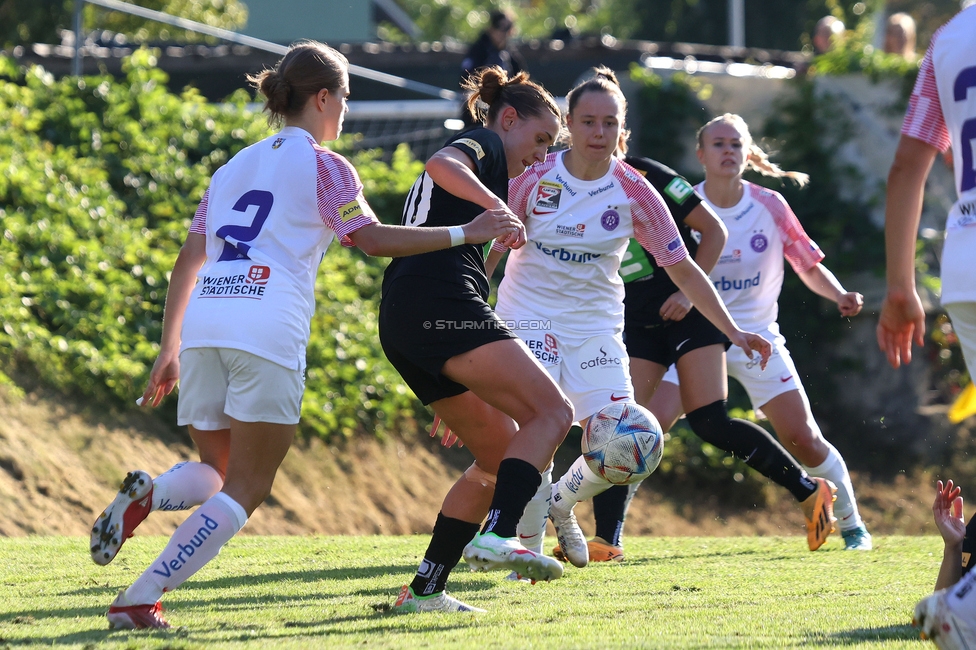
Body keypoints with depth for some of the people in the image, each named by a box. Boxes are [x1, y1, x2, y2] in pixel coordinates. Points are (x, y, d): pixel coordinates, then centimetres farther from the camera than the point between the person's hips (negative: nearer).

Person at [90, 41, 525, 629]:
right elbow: (372, 239, -2)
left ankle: (149, 493, -15)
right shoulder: (323, 166, 6)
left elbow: (189, 261, 22)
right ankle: (140, 599, -16)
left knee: (217, 473, 20)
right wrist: (467, 233, 2)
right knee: (245, 490, 0)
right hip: (269, 332, -6)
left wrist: (169, 350, 25)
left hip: (203, 327, 6)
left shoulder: (235, 166, 24)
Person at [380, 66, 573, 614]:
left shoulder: (475, 150, 34)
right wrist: (497, 207, -29)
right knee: (551, 411, -16)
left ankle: (424, 589, 8)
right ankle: (498, 536, -34)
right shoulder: (483, 143, 7)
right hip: (442, 304, -10)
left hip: (403, 322, 10)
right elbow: (443, 165, -18)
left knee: (503, 455, 12)